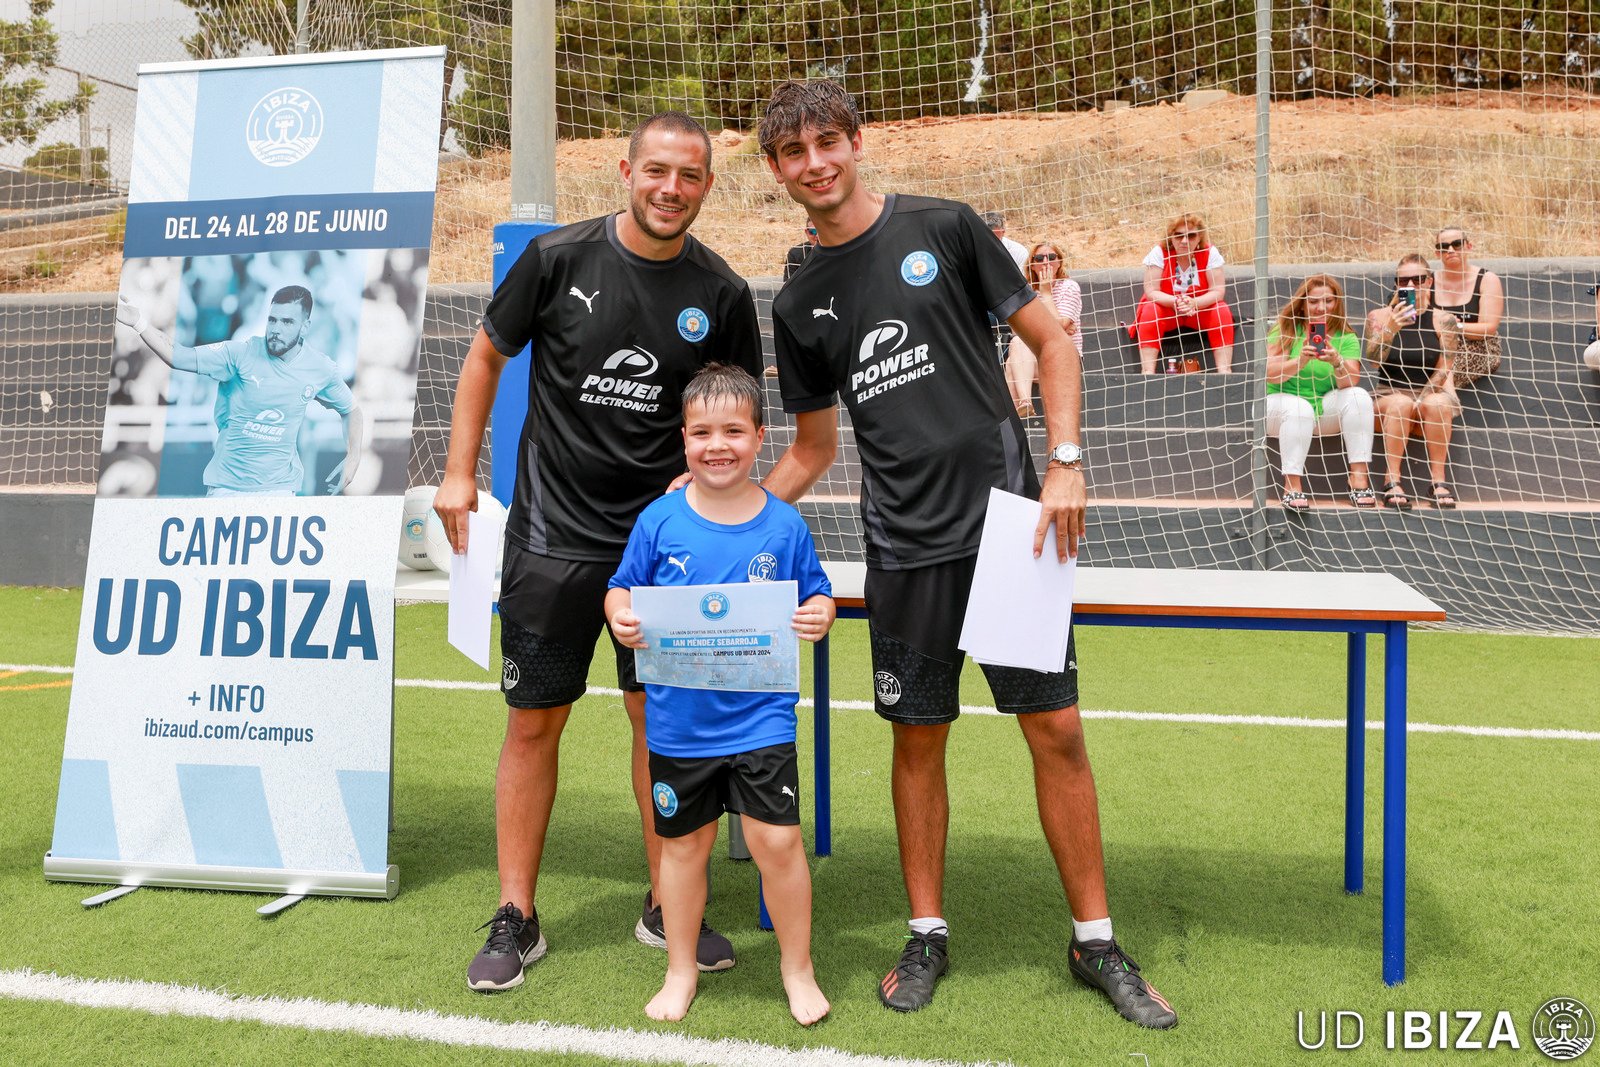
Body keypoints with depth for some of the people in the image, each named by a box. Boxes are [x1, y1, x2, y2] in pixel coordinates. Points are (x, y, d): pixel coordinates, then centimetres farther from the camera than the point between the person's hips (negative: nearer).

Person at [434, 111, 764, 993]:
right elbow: (487, 355, 7)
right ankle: (516, 920, 16)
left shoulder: (721, 293, 1)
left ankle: (666, 909, 22)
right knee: (533, 722, 3)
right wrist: (459, 473, 3)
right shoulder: (559, 258, -4)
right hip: (552, 533, -1)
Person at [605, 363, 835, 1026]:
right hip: (678, 719, 1)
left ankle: (797, 968, 20)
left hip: (760, 717, -1)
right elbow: (622, 588, 5)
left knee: (776, 841, -5)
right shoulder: (660, 520, -4)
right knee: (683, 845, 15)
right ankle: (681, 970, 35)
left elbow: (815, 596, 5)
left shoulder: (784, 524, -4)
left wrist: (819, 617, -17)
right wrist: (621, 617, -16)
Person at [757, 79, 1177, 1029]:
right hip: (905, 546, 3)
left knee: (1057, 729, -1)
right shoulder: (799, 304, 10)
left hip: (1008, 518, -2)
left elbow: (1052, 341, 2)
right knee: (918, 738, 7)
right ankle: (929, 935, 24)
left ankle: (1096, 941, 14)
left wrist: (1066, 464, -8)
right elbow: (812, 451, 17)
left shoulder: (942, 228, 0)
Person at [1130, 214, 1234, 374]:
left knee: (1221, 311, -27)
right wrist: (1175, 301, -37)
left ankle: (1224, 369, -29)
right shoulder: (1159, 253, -14)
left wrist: (1193, 303, -36)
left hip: (1201, 309, 1)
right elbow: (1151, 291, -19)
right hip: (1166, 309, -1)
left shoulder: (1210, 253, -12)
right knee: (1150, 311, -31)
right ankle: (1148, 370, -35)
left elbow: (1218, 291, -16)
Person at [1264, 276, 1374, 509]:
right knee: (1299, 408, -34)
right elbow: (1270, 373, -17)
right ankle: (1292, 486, -31)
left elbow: (1350, 383, -13)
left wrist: (1337, 362, -33)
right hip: (1280, 404, -3)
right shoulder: (1284, 330, -4)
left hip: (1325, 411, 3)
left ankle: (1359, 478, -25)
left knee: (1358, 396, -22)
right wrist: (1301, 361, -34)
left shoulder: (1345, 337, 1)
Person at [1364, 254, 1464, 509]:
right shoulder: (1379, 316, 4)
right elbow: (1373, 358, -12)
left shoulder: (1443, 320, 3)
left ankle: (1438, 479, -26)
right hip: (1389, 394, 0)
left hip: (1432, 393, 0)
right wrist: (1391, 329, -29)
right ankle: (1392, 480, -31)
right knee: (1400, 404, -34)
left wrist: (1420, 401, -18)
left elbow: (1443, 371, -3)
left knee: (1435, 404, -34)